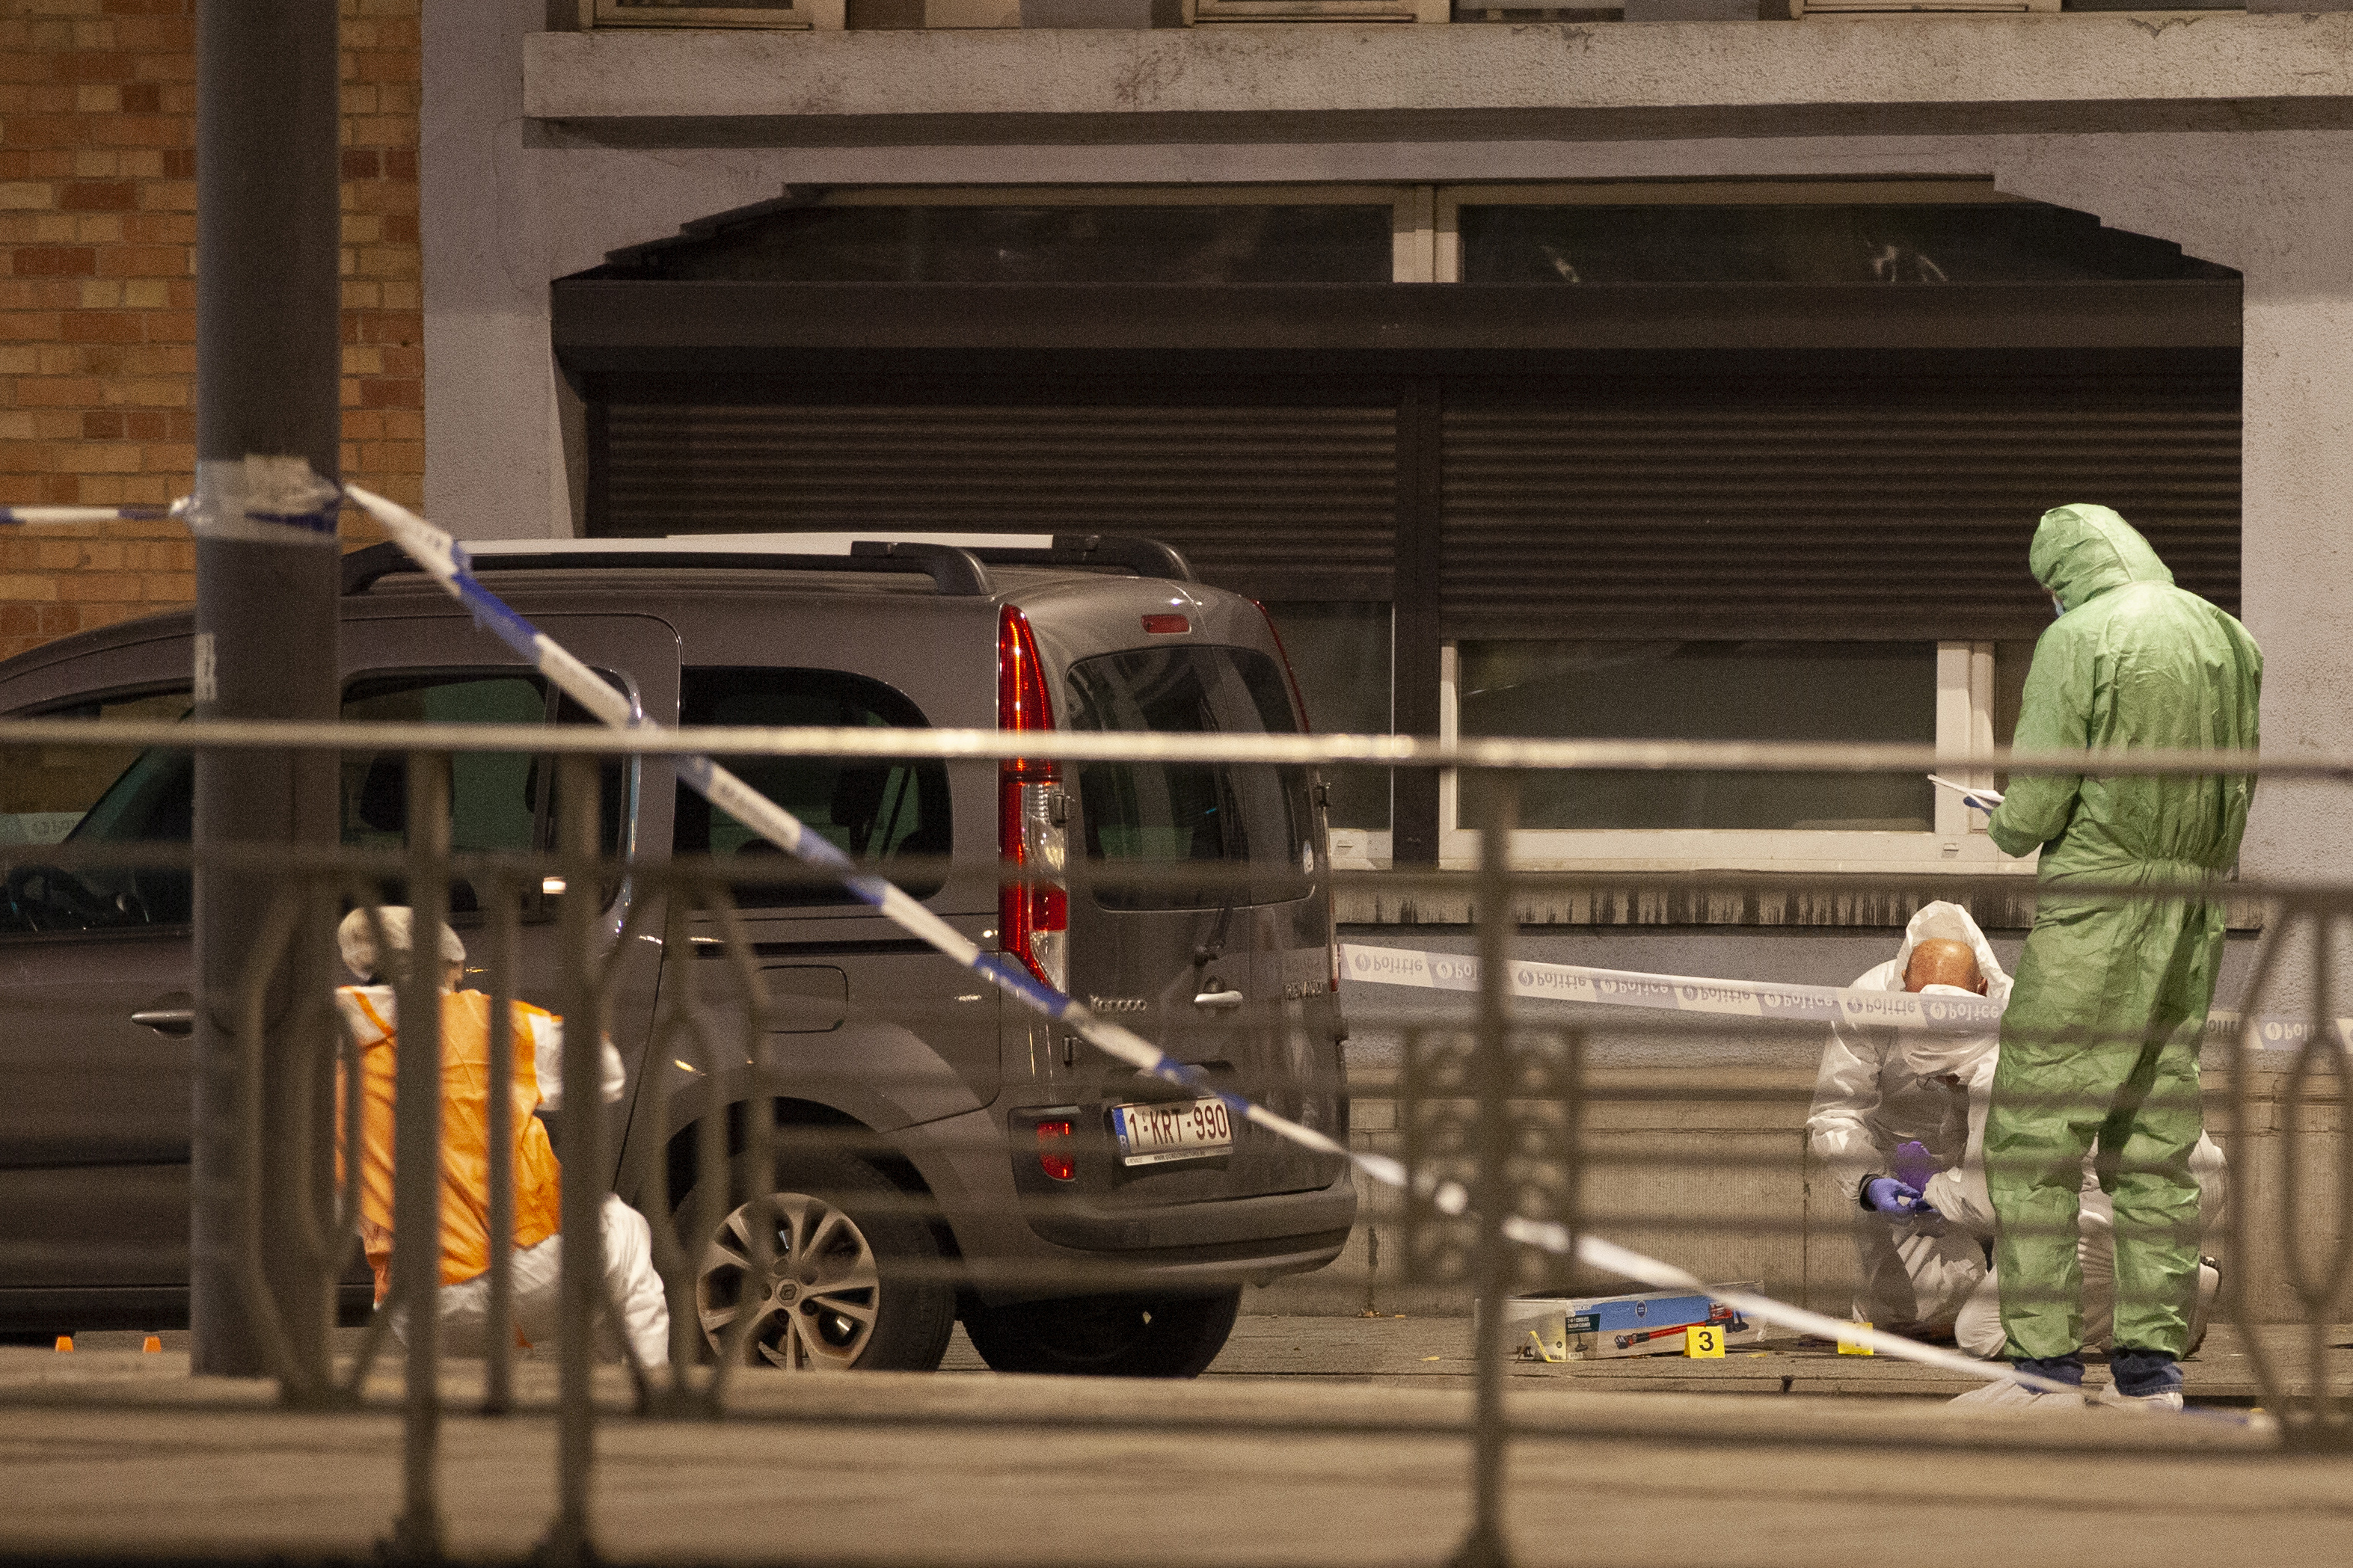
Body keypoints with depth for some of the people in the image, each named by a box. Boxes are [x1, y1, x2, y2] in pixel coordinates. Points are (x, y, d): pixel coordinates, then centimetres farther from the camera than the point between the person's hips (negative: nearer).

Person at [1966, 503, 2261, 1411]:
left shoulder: (2080, 638, -10)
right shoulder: (2229, 640, 10)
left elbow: (2038, 798, -13)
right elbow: (2235, 790, 14)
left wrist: (2009, 833, 9)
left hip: (2097, 915, -7)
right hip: (2193, 914, 7)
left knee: (2034, 1136, -2)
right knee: (2154, 1143, 11)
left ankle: (2045, 1358, -7)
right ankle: (2152, 1361, 9)